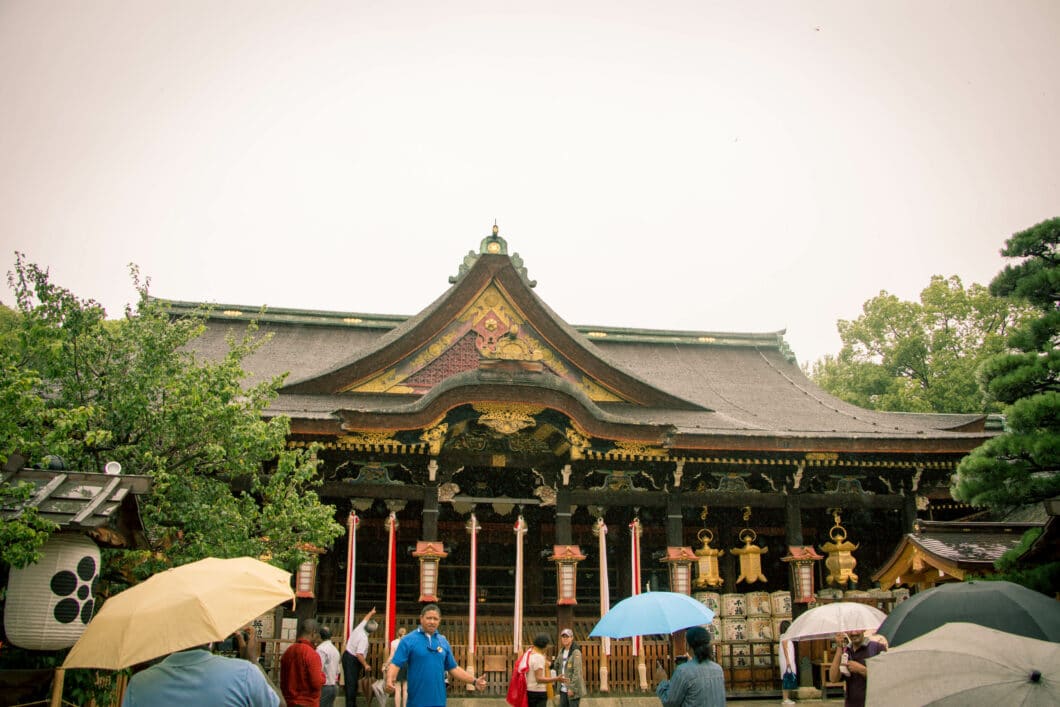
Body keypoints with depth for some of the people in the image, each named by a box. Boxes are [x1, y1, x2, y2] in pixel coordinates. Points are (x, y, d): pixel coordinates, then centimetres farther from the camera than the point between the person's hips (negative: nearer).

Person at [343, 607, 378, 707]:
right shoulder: (364, 638, -23)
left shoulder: (358, 628, -1)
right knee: (351, 683, -8)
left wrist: (371, 612, 39)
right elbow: (359, 654, -28)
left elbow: (365, 619, 21)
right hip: (352, 660, -9)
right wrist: (365, 665, -19)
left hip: (347, 656, 9)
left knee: (353, 682, 14)